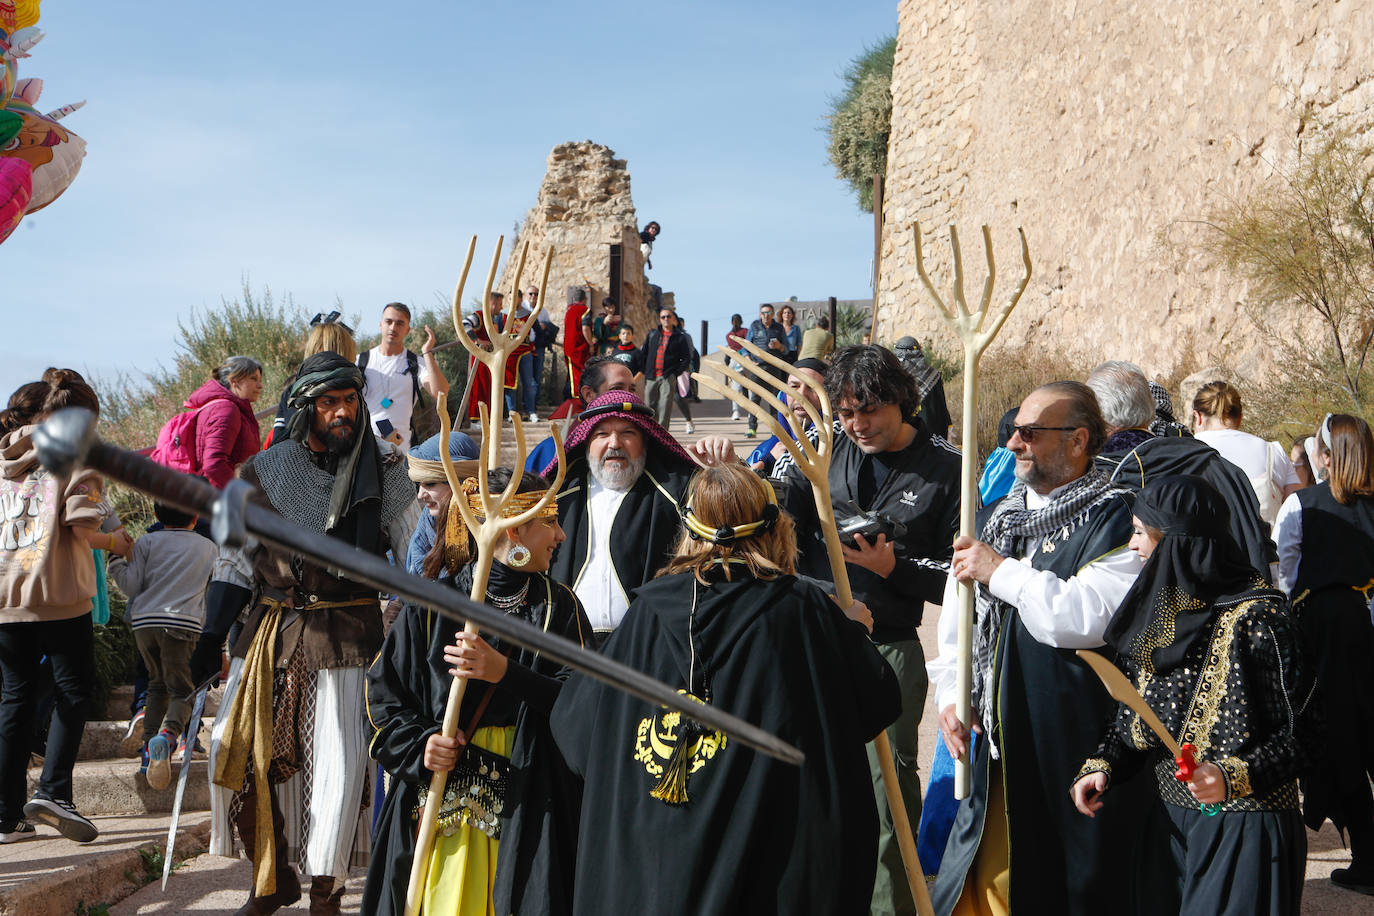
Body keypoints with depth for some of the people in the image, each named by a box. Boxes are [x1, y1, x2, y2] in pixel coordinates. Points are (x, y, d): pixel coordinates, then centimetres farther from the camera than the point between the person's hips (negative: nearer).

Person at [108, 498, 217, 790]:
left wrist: (115, 563, 17)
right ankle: (168, 734, -31)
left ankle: (148, 747, 11)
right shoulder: (208, 547, 11)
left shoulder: (147, 542, 7)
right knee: (181, 689, -2)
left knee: (157, 684, 19)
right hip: (183, 623, -2)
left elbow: (132, 586, 3)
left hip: (145, 621, 2)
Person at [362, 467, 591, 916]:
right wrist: (419, 745, -14)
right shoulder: (432, 605, 1)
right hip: (439, 799, -1)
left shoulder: (559, 606, 5)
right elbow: (383, 694, 4)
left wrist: (506, 673, -21)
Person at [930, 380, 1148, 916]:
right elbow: (957, 621, 22)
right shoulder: (996, 517, 14)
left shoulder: (1115, 520, -10)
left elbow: (1087, 618, -25)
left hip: (1074, 747, -7)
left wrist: (1001, 571, -16)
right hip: (998, 743, 7)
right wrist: (950, 694, 8)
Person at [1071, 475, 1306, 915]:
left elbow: (1298, 734, -15)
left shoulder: (1256, 615, -16)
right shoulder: (1156, 614, 7)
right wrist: (1103, 764, -3)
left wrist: (1232, 777, -28)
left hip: (1241, 828, -7)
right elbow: (1133, 714, 14)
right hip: (1169, 819, 7)